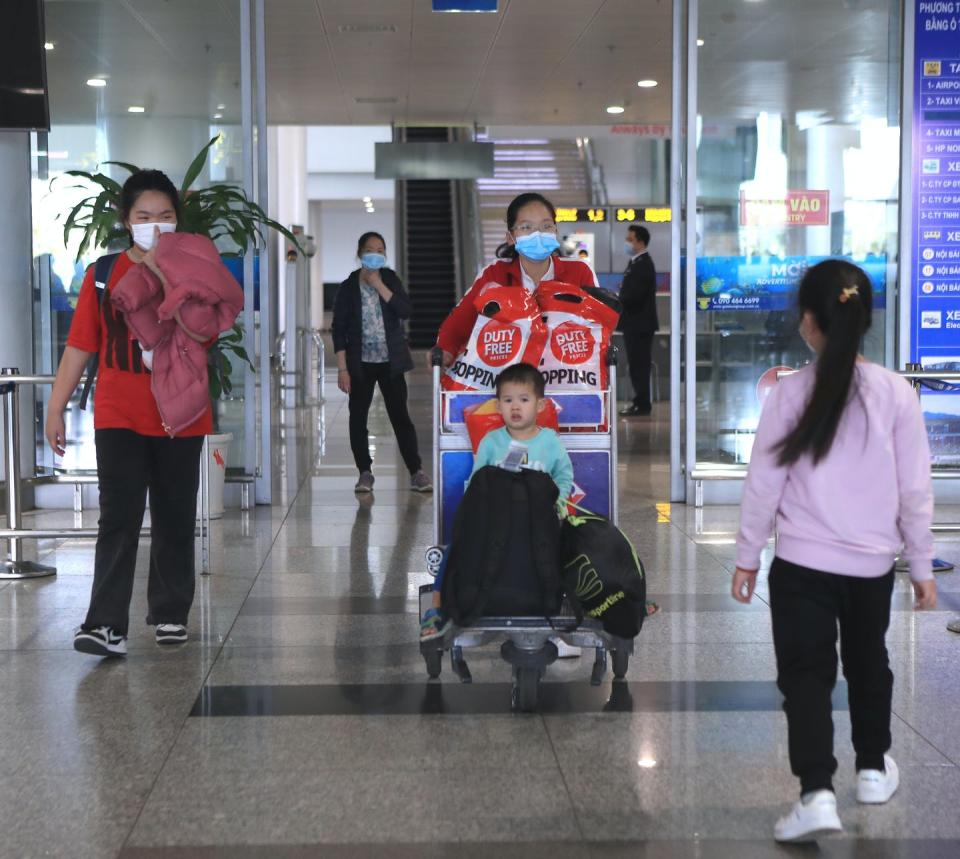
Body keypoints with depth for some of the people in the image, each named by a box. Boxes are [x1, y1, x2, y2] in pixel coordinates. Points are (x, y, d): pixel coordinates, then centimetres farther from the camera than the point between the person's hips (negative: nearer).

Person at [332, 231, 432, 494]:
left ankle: (416, 472, 1)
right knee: (358, 417, 3)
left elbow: (405, 310, -11)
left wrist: (379, 285, -14)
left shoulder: (390, 280, 5)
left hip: (390, 362, 0)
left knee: (400, 416, -1)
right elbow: (339, 329, -2)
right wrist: (342, 368, -7)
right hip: (361, 363, 0)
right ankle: (365, 473, 14)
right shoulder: (349, 287, 0)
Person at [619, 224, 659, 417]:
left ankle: (642, 405, -2)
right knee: (637, 365, 13)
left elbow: (634, 295, -24)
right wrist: (617, 300, 2)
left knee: (639, 365, -6)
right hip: (635, 323, 10)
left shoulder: (643, 265, -17)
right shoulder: (637, 263, 15)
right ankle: (640, 402, 19)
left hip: (639, 323, -10)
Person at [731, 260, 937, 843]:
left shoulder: (791, 392, -10)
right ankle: (874, 769, 38)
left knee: (806, 675, 2)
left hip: (803, 563, -2)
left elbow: (764, 483, -6)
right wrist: (922, 565, 9)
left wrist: (748, 556, 6)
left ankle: (817, 793, -12)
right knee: (868, 664, 23)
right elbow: (915, 490, -2)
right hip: (873, 563, 3)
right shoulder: (896, 393, -6)